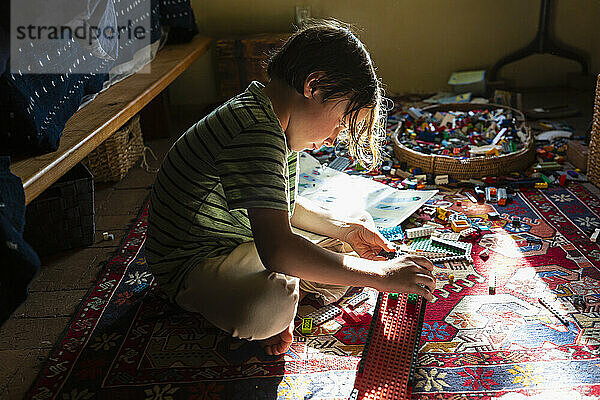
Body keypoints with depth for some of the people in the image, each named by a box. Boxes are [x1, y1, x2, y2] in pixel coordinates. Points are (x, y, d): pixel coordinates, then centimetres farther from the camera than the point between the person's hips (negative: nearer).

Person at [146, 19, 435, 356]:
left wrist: (344, 228, 4)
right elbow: (278, 250, -39)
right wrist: (382, 275, -31)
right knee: (273, 303, -43)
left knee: (361, 228, 15)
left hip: (246, 241, 10)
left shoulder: (277, 124, 4)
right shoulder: (257, 133, -29)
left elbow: (282, 206, 17)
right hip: (194, 263, -10)